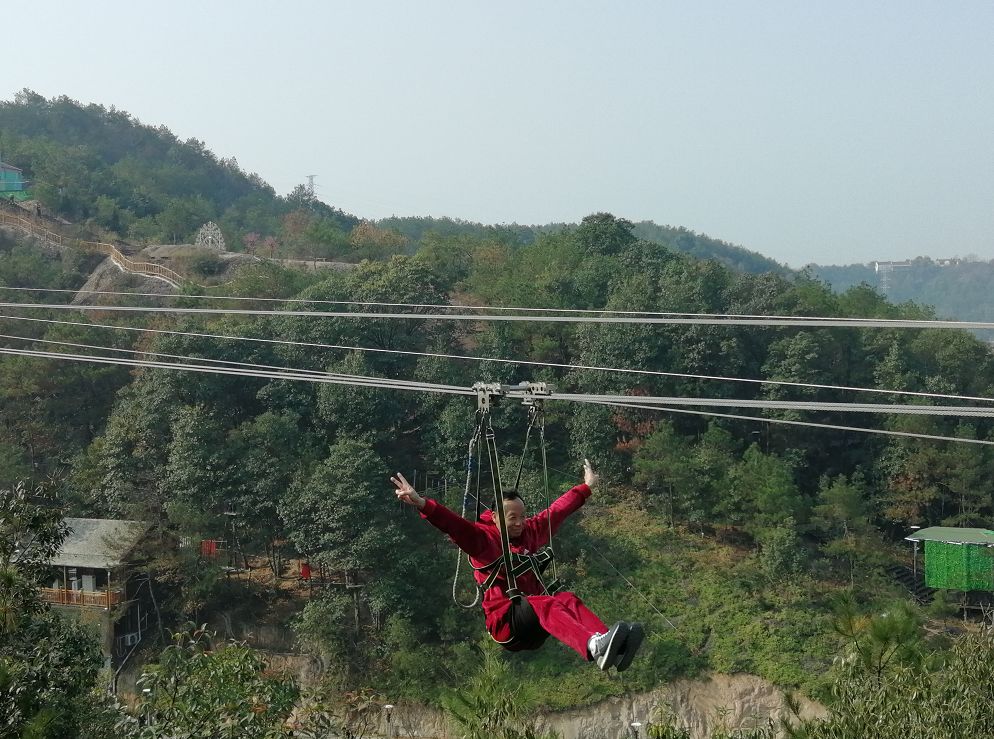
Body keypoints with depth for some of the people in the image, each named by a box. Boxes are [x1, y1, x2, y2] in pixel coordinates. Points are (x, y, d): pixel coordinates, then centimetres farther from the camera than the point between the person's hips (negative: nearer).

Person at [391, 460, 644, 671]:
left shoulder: (529, 532, 15)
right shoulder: (483, 539, -3)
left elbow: (557, 512, 28)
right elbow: (456, 526, -20)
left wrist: (586, 487, 39)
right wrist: (423, 504, -37)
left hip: (535, 627, 7)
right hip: (505, 623, -7)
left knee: (568, 600, -23)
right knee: (544, 604, -35)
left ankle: (613, 650, -49)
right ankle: (594, 647, -63)